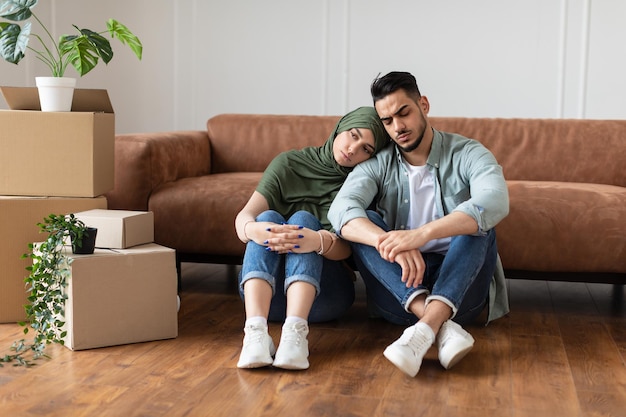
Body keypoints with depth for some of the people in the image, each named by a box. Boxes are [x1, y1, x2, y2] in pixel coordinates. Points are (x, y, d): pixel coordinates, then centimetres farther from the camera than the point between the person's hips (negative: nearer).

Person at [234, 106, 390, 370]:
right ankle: (255, 331, -47)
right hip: (267, 284, 1)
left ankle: (295, 331, -47)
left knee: (303, 218, -25)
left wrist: (319, 242, -35)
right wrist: (252, 229, -33)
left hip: (324, 292, -1)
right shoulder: (288, 164, 5)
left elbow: (346, 248, -10)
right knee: (267, 217, -26)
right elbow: (244, 217, -7)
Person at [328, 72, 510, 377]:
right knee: (366, 225, -21)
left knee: (477, 224, -26)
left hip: (460, 288, -2)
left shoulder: (467, 154, -2)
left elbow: (495, 202, -26)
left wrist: (423, 234, -41)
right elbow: (341, 209, -17)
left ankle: (425, 329, -43)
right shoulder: (377, 165, 4)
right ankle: (444, 329, -37)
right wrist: (390, 244, -39)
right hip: (399, 290, 2)